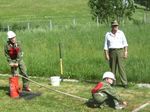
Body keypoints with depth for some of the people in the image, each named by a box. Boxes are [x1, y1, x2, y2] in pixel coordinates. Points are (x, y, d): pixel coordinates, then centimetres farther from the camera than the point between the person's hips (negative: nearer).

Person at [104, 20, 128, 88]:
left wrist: (126, 52, -3)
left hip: (120, 51, -1)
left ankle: (125, 83, -6)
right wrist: (106, 54, -2)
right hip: (112, 52, 1)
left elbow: (125, 43, 5)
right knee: (112, 67, 4)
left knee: (121, 67, -8)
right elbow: (106, 45, 5)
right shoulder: (108, 34, 4)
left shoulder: (121, 33, 4)